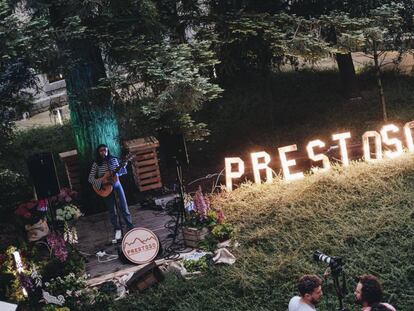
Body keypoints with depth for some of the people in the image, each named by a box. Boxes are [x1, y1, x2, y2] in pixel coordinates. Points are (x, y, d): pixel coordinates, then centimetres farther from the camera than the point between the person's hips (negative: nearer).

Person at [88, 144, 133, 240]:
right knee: (112, 211, 6)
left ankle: (130, 228, 11)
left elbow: (119, 172, 7)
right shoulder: (96, 164, -6)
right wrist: (100, 183, -22)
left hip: (116, 185, 1)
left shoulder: (113, 159, 0)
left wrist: (123, 166, -14)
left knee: (124, 207, 3)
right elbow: (90, 178, -7)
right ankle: (117, 230, 19)